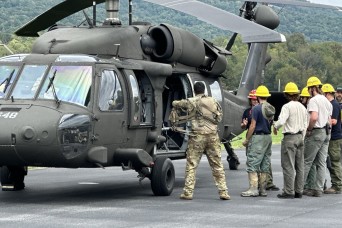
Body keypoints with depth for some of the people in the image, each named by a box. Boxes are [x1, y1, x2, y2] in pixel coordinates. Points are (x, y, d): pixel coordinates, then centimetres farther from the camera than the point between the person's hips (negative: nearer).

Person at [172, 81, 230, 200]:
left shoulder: (192, 101, -3)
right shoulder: (213, 101, 10)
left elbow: (175, 104, 8)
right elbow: (219, 117, 17)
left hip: (198, 136, -3)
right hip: (213, 136, 4)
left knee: (191, 165, 3)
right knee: (217, 165, 8)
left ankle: (188, 192, 0)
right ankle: (223, 192, 8)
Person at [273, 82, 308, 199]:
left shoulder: (287, 107, -13)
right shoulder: (302, 107, 10)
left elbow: (281, 121, -25)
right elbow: (305, 124, 14)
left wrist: (275, 127, -4)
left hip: (289, 138, -7)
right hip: (300, 137, 7)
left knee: (288, 166, -4)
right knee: (300, 166, 10)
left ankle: (289, 192, -4)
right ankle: (299, 191, 14)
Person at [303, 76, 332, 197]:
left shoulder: (313, 100, -12)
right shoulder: (327, 101, 16)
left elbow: (314, 117, -26)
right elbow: (329, 120, 17)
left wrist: (309, 129, -13)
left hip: (316, 133, -8)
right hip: (326, 133, 8)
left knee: (306, 161, -1)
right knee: (321, 163, 7)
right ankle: (318, 189, 8)